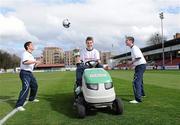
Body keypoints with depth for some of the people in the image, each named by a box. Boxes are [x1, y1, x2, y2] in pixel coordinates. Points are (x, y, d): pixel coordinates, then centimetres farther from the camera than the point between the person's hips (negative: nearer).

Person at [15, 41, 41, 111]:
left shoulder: (30, 55, 18)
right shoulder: (25, 53, -13)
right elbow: (25, 62, -32)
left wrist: (37, 63, 7)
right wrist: (35, 61, -30)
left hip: (30, 73, 10)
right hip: (25, 73, -10)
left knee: (34, 85, 22)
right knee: (26, 88, -22)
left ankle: (31, 99, 43)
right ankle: (19, 105, -23)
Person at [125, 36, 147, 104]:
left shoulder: (134, 48, -15)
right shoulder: (133, 48, 16)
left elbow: (139, 57, -26)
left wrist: (131, 62, -15)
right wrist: (132, 63, 11)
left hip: (140, 65, -11)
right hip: (140, 65, 11)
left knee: (136, 82, -17)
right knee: (139, 80, 27)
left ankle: (138, 99, -21)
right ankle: (142, 93, 47)